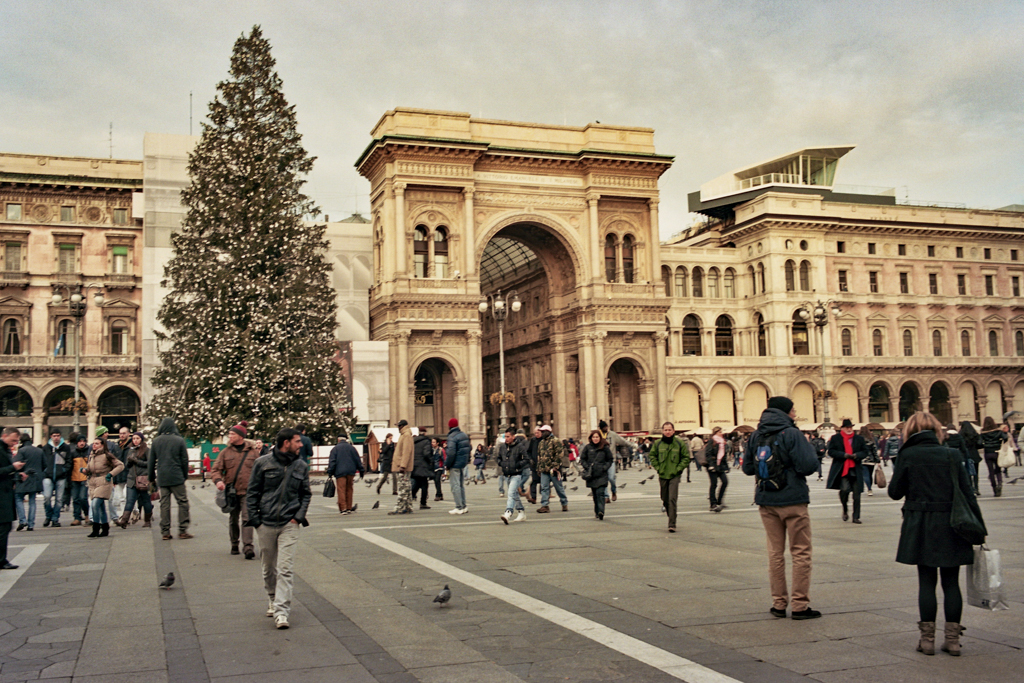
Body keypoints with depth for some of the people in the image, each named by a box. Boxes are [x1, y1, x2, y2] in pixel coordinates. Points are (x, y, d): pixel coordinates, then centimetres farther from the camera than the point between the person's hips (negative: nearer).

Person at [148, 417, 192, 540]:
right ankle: (182, 531, -1)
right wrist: (185, 475, 12)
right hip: (177, 477, -3)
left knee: (164, 504, 7)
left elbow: (151, 461, 8)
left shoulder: (156, 441, 3)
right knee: (182, 502, 3)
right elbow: (184, 460, 1)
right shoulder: (179, 441, -4)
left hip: (162, 478, 3)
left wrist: (151, 477, 18)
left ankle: (165, 532, 7)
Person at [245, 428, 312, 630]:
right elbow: (252, 492, 3)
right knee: (268, 568, 12)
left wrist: (299, 516, -1)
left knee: (285, 569, -9)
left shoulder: (301, 466, 5)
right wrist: (254, 519, -4)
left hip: (289, 524, 0)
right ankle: (273, 600, 33)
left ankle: (281, 611, -11)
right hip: (266, 523, 0)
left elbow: (306, 494, 13)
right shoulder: (263, 463, -2)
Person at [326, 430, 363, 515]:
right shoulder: (351, 448, 10)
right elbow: (358, 460, 11)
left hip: (340, 472, -3)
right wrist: (361, 471, 16)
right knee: (349, 490, 12)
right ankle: (349, 507, 14)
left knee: (341, 490, -5)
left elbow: (332, 462, -3)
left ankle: (343, 508, -12)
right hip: (351, 472, 3)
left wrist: (330, 473, -1)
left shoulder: (335, 449, 3)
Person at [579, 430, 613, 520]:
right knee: (595, 494, 9)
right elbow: (582, 459, 11)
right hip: (591, 475, 2)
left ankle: (601, 512, -21)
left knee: (600, 492, -14)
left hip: (602, 475, -2)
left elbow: (610, 459, 10)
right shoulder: (587, 447, 3)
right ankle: (597, 511, 20)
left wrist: (605, 467, -4)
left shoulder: (605, 448, 1)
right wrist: (586, 467, -3)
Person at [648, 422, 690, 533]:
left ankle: (672, 524, -13)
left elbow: (686, 457, 3)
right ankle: (671, 518, 33)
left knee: (672, 499, -13)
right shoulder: (658, 443, 2)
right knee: (665, 499, 12)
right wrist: (658, 468, 2)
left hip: (674, 476, -3)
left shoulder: (680, 443, -3)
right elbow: (652, 456, 13)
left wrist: (678, 469, -6)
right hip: (662, 476, 3)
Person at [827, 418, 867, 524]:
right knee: (844, 489, -19)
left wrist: (856, 455, -9)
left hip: (855, 470, 3)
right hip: (841, 470, -3)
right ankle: (845, 510, 9)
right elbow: (831, 452, -1)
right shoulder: (835, 438, 5)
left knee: (856, 494, 3)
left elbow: (865, 452, 12)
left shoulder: (859, 438, 12)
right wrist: (844, 455, -13)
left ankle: (856, 517, 13)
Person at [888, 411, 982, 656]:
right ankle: (952, 639, 11)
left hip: (921, 526, -2)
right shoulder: (952, 455, 1)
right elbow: (967, 493, 1)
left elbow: (895, 492, -1)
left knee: (926, 582, 5)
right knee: (951, 582, 9)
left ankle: (927, 638, 7)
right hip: (951, 526, 2)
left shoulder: (908, 455, -5)